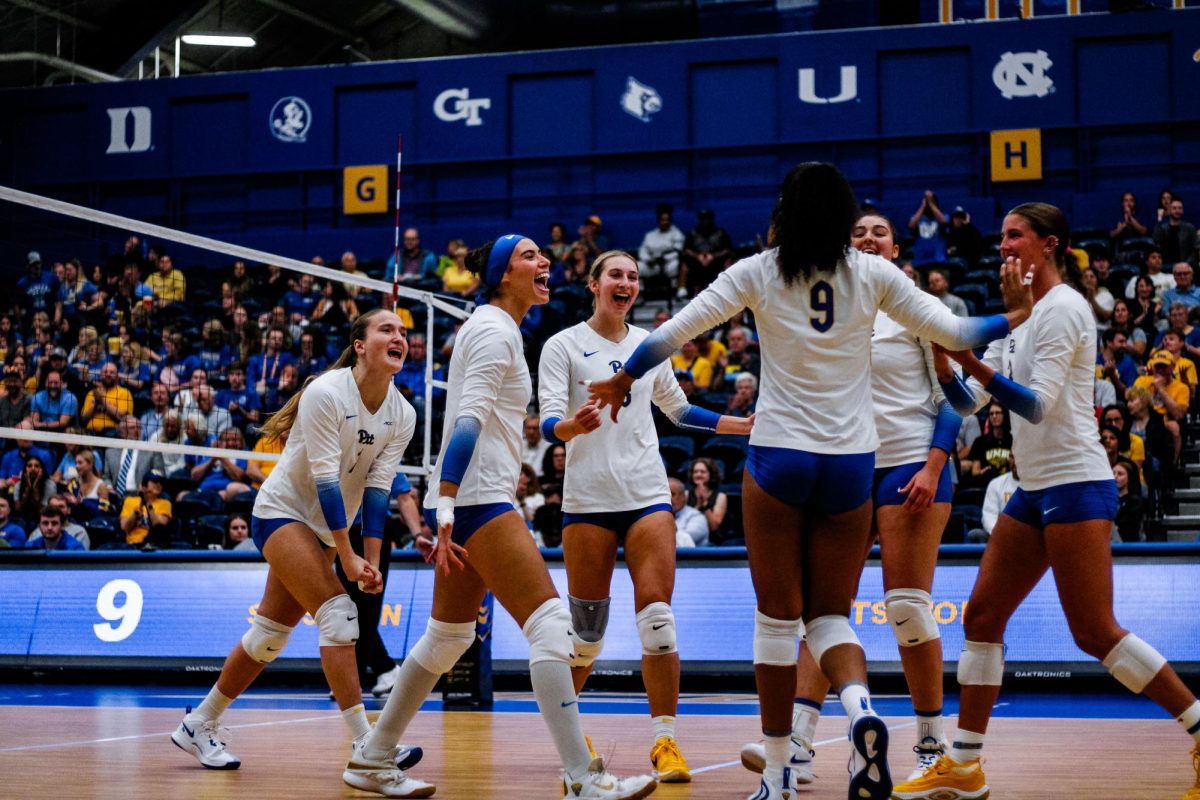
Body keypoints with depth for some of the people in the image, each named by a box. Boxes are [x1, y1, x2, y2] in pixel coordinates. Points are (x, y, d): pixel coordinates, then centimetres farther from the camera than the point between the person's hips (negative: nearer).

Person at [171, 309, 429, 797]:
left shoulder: (402, 415, -4)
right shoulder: (325, 393, -22)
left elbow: (376, 487, -4)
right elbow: (324, 478, -24)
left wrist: (372, 559, -13)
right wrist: (347, 557, -26)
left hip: (325, 527, 7)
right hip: (283, 512, -7)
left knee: (272, 633, 10)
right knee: (337, 611, -22)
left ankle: (200, 725, 27)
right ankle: (366, 752, -25)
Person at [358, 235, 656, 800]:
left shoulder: (491, 327, 21)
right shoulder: (498, 330, -10)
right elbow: (469, 418, -20)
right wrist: (446, 506, -27)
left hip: (464, 500, 11)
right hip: (478, 498, -11)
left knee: (449, 636, 16)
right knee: (549, 623, -14)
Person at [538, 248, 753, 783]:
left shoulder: (649, 344, 11)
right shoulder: (563, 346, 0)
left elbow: (679, 410, 24)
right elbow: (549, 423, -8)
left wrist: (745, 424, 16)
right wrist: (573, 425, -31)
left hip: (647, 494, 3)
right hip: (588, 497, -2)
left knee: (656, 614, -10)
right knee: (586, 623, 1)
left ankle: (665, 739, -6)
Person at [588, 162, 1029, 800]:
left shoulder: (757, 273, -2)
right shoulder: (872, 274, 1)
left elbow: (676, 330, 1)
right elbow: (951, 330, 5)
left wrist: (621, 379, 17)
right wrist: (1016, 316, 23)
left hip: (777, 459, -1)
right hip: (851, 463, 1)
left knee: (776, 617, 6)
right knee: (830, 616, 10)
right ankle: (860, 707, -22)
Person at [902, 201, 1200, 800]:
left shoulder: (1061, 307, -11)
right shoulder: (1024, 316, 16)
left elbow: (1038, 404, -20)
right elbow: (966, 400, 15)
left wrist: (975, 362, -27)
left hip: (1075, 485, -9)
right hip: (1035, 490, 9)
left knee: (1095, 633, -10)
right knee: (981, 617, 5)